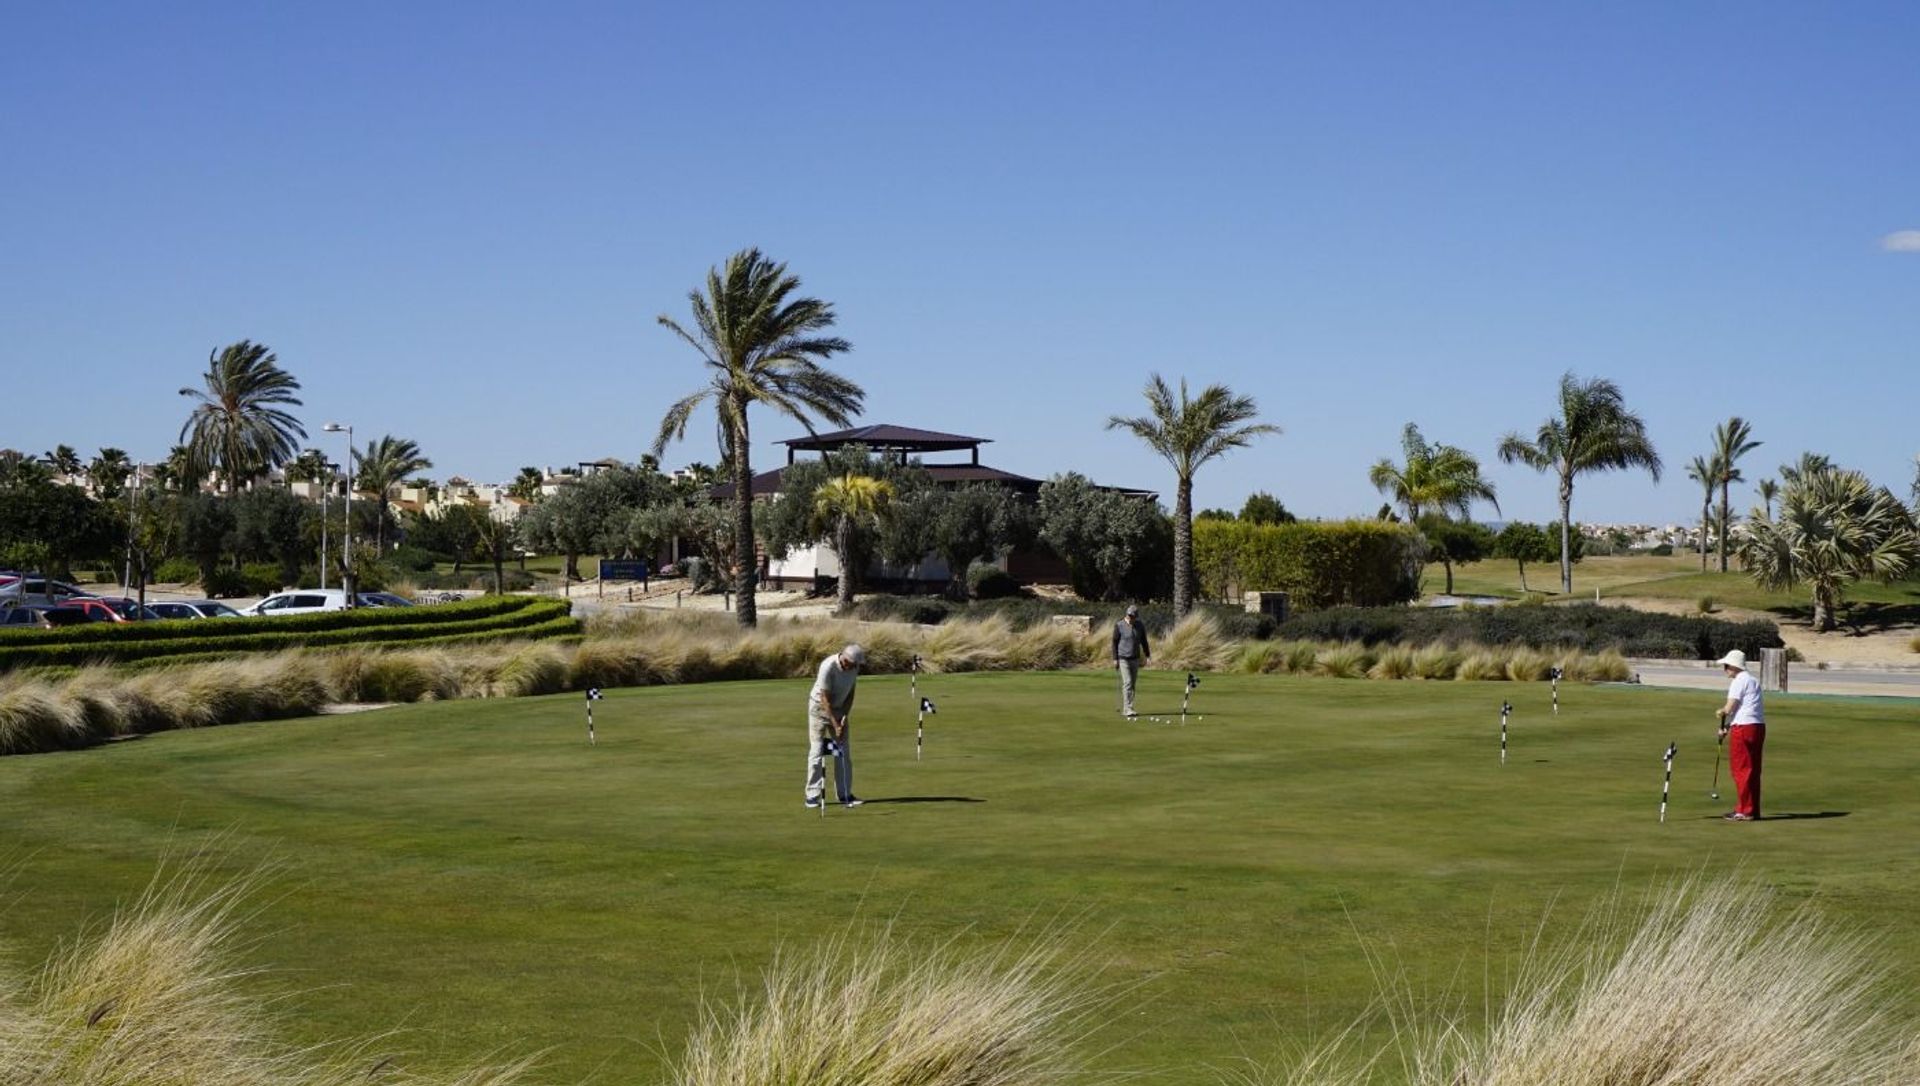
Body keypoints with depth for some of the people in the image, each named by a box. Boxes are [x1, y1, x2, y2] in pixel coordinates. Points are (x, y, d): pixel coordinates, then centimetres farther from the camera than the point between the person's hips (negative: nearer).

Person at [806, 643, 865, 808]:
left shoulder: (853, 667, -10)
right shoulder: (828, 667, -28)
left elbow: (850, 694, 0)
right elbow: (825, 699, -24)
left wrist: (844, 718, -8)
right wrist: (835, 724, -24)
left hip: (840, 708, 6)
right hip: (819, 707, -6)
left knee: (844, 752, 2)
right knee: (817, 751, -8)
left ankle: (845, 794, 6)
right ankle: (813, 795, -4)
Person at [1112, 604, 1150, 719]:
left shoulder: (1140, 626, 2)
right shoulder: (1119, 626, -9)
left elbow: (1143, 641, 12)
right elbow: (1115, 642, -4)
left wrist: (1147, 655, 10)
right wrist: (1115, 659, -7)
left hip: (1135, 659, 5)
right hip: (1123, 659, -5)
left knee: (1132, 685, 6)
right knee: (1127, 683, -14)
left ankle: (1124, 709, 13)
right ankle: (1127, 709, -15)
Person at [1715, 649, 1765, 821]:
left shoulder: (1738, 682, -9)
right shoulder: (1753, 681, 20)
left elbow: (1729, 708, -14)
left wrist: (1721, 712, 8)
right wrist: (1727, 726, 14)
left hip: (1743, 728, -9)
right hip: (1758, 726, 9)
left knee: (1741, 769, -3)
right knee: (1752, 770, 13)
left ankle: (1745, 811, -1)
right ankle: (1752, 809, 19)